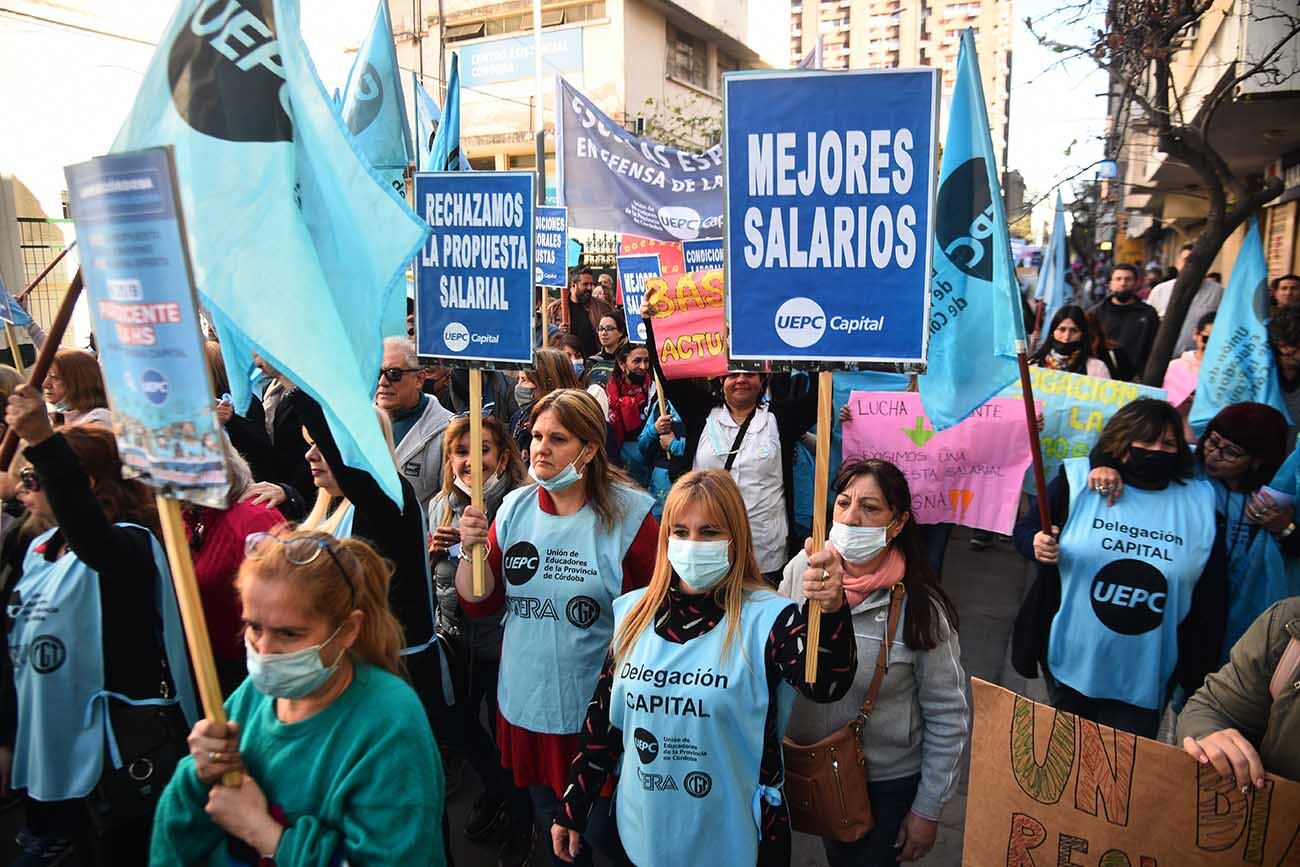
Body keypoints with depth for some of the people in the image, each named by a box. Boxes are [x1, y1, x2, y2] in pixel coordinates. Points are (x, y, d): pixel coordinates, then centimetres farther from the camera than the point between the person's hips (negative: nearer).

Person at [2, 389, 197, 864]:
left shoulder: (130, 543, -16)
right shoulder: (39, 548, 9)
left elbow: (93, 542, -42)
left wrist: (44, 443, -49)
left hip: (121, 755, -8)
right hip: (45, 757, 8)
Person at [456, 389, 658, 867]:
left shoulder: (627, 513, -13)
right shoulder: (515, 508, 0)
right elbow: (479, 604, 2)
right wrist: (472, 550, -14)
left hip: (600, 710, -4)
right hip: (526, 705, 4)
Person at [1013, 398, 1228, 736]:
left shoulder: (1200, 503, -1)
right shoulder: (1077, 480, -7)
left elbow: (1213, 599, 7)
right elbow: (1024, 529, -1)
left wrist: (1203, 672, 9)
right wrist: (1036, 544, -24)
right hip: (1070, 664, 0)